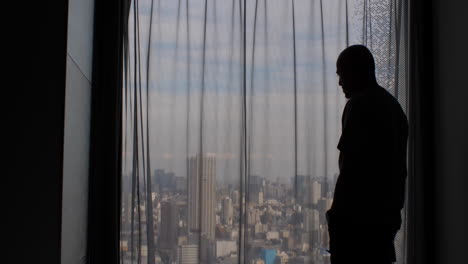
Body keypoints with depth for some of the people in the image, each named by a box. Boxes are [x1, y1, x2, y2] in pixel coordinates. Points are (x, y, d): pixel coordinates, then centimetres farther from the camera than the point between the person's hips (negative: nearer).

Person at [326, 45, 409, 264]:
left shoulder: (358, 105, -12)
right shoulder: (393, 106, 15)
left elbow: (350, 166, -18)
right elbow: (399, 167, 17)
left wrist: (337, 213, -13)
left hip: (357, 213, -9)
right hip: (386, 212, 9)